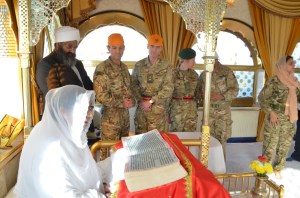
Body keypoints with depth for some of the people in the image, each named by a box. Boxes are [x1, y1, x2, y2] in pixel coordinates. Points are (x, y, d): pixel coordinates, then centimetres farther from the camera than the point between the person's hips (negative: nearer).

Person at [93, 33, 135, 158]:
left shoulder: (124, 67, 9)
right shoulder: (102, 69, -15)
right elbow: (100, 95, -20)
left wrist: (132, 100, -4)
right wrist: (121, 103, -17)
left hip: (125, 115, 7)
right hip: (110, 117, -7)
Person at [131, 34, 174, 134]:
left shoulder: (166, 66, -4)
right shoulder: (139, 65, 5)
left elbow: (168, 89, -9)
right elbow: (134, 84, 6)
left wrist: (151, 101, -12)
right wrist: (140, 100, -8)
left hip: (159, 107, -2)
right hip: (142, 105, 3)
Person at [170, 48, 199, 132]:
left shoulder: (194, 74, 7)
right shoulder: (173, 73, -6)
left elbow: (196, 92, 14)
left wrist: (195, 108, 14)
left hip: (191, 109, 4)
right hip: (177, 108, -4)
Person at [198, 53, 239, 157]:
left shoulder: (227, 71, -5)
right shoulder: (203, 74, 8)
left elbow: (234, 90, -7)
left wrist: (222, 96, -21)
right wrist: (202, 93, -7)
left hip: (223, 110, -3)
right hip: (208, 110, 3)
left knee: (221, 137, 4)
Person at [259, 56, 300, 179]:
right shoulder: (274, 81, -12)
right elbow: (262, 98, -12)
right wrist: (271, 112, -17)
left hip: (290, 119, 6)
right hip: (275, 118, -6)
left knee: (285, 146, 14)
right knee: (270, 145, 3)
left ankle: (278, 169, 31)